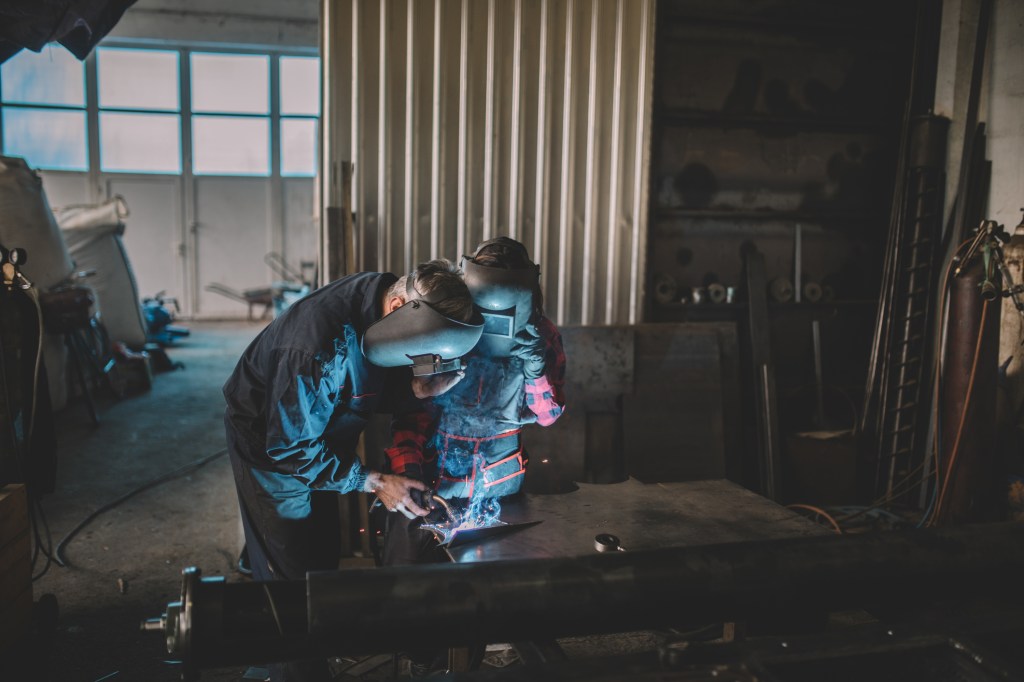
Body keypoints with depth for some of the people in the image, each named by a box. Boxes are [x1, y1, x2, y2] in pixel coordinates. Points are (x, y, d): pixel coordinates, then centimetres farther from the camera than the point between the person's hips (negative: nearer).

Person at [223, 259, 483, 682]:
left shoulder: (381, 310, -16)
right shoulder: (323, 343, -40)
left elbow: (375, 389, -1)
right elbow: (292, 448, -31)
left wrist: (417, 389, -22)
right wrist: (373, 483, -26)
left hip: (314, 436, 7)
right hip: (271, 444, -7)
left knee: (324, 553, 17)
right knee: (293, 572, 1)